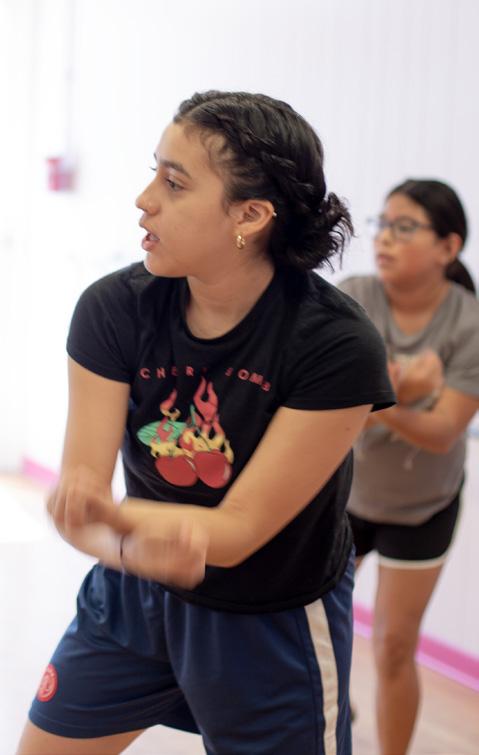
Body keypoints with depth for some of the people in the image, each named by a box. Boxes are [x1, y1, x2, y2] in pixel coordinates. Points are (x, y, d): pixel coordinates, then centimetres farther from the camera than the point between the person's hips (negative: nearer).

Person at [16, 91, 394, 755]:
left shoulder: (338, 346, -27)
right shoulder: (113, 309, -16)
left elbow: (238, 529, -25)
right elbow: (82, 484, -20)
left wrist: (112, 513, -43)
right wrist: (131, 544, -43)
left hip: (274, 624, -3)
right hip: (133, 597, 4)